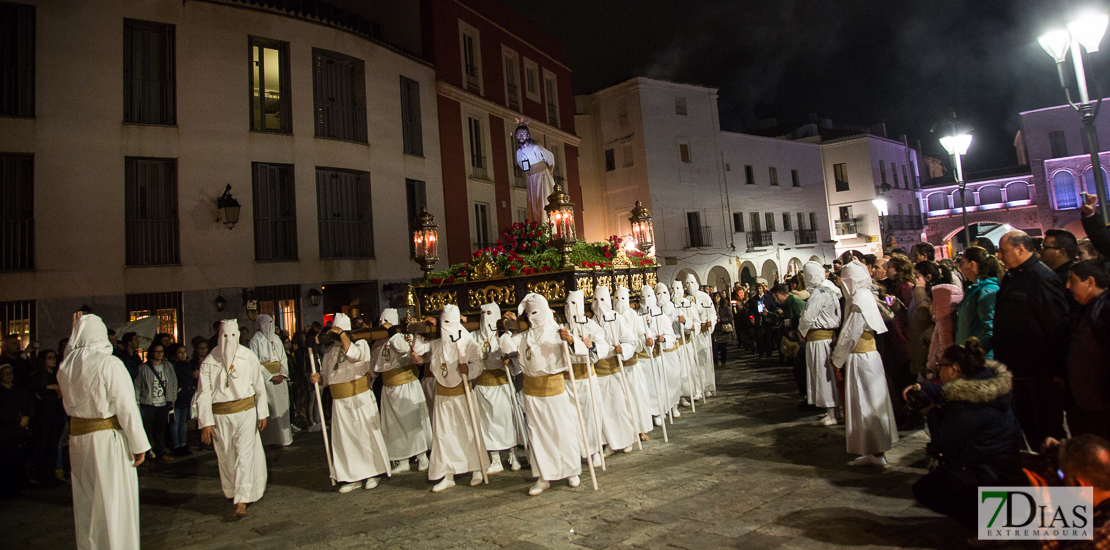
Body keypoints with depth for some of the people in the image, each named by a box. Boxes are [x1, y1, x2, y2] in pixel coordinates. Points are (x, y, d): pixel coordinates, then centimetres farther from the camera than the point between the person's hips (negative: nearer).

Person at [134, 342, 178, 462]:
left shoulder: (168, 366, 8)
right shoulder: (143, 368, -3)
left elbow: (174, 383, 14)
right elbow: (137, 386, -2)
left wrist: (172, 398, 8)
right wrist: (137, 404, -6)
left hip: (163, 404, 3)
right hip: (147, 404, -3)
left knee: (161, 430, 11)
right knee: (147, 429, -2)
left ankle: (160, 452, 20)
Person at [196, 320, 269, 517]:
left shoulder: (249, 357, -4)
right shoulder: (209, 362, -5)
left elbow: (259, 386, 5)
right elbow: (203, 394, -3)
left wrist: (262, 413, 6)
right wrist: (206, 423, -7)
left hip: (246, 412, -1)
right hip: (220, 415, 1)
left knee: (245, 454, -5)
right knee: (226, 456, 11)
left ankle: (242, 500, -2)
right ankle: (232, 491, 33)